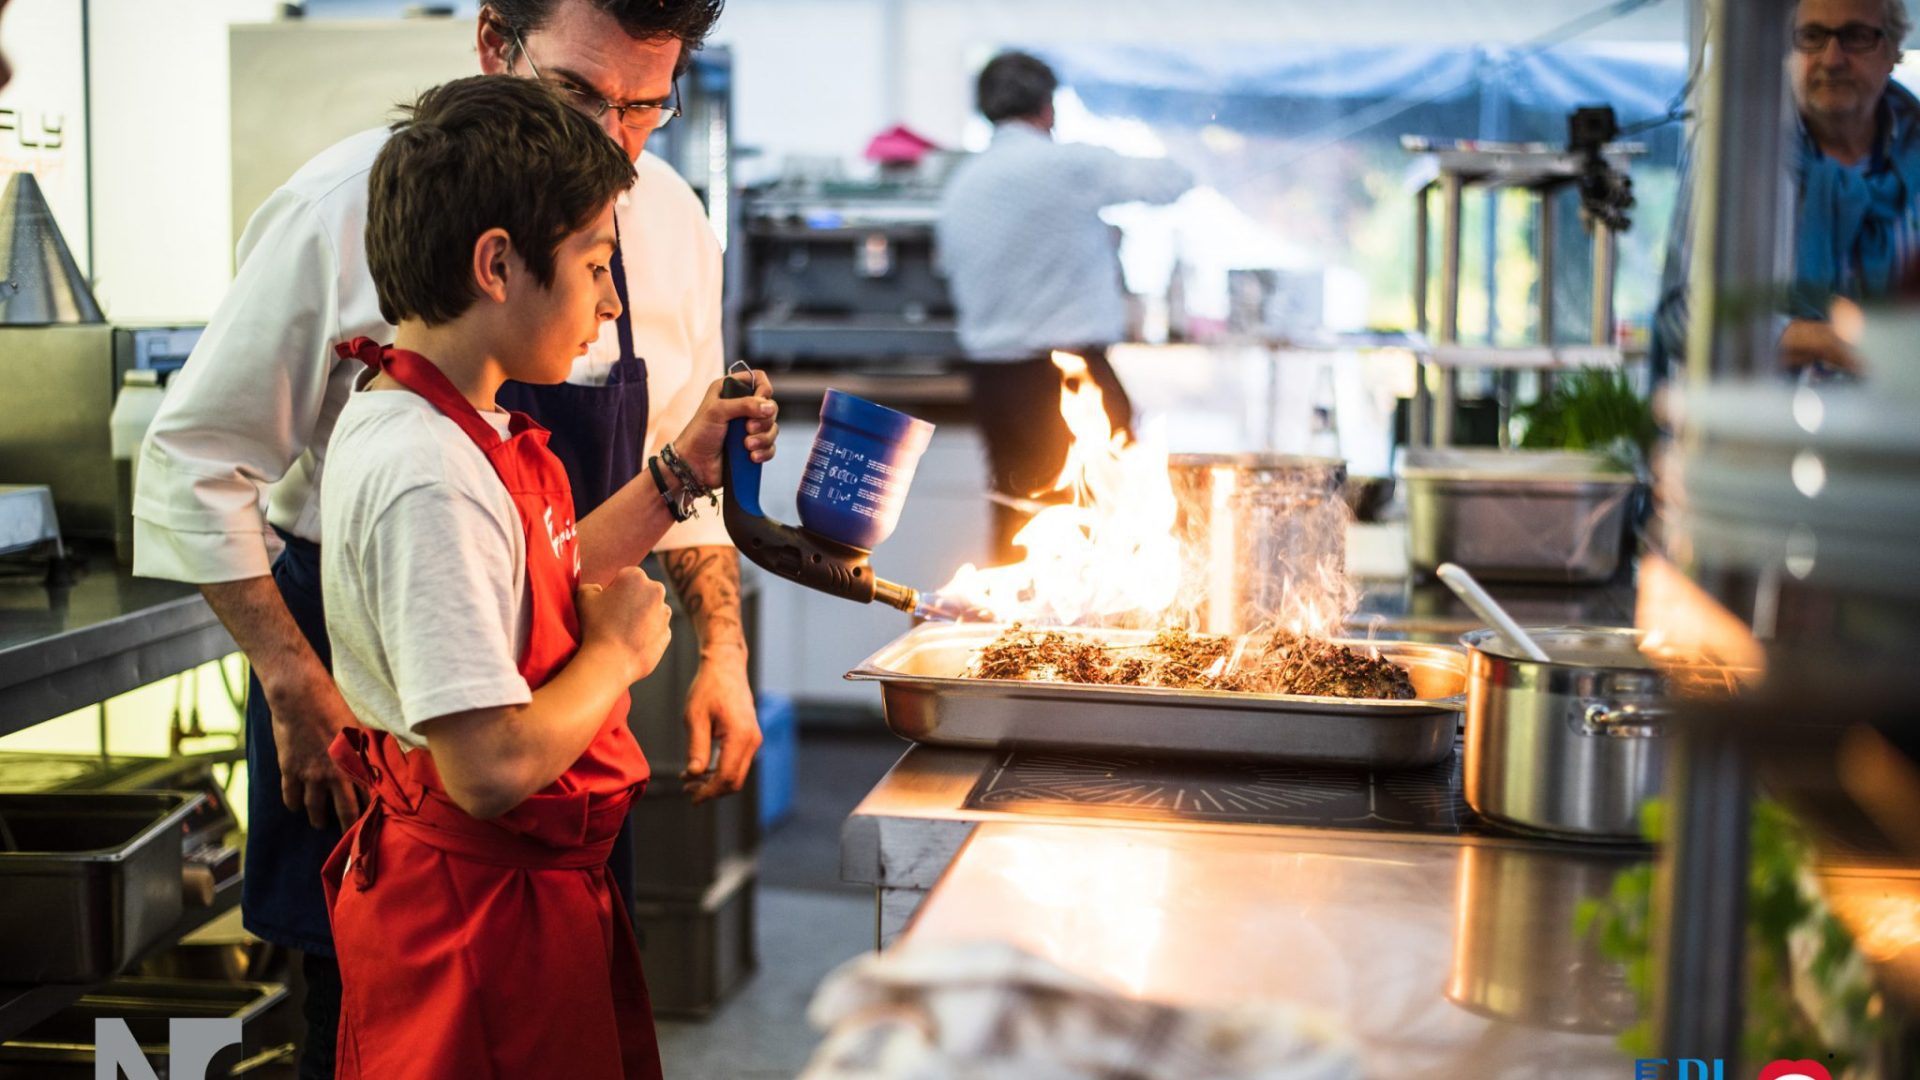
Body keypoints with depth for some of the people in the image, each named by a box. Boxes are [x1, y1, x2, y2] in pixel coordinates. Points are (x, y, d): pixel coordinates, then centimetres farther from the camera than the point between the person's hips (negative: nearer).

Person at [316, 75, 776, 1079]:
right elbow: (493, 766, -31)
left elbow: (537, 585, 18)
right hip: (484, 911, -10)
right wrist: (617, 651, -15)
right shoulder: (429, 478, -28)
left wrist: (684, 469, 14)